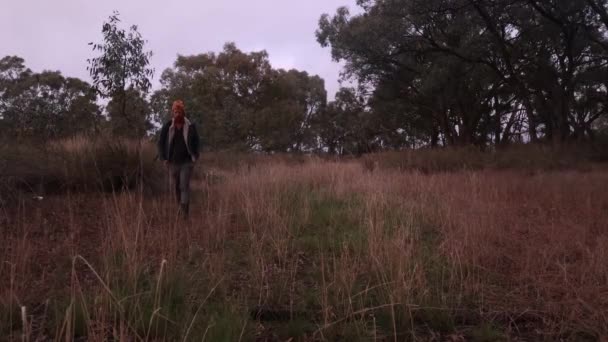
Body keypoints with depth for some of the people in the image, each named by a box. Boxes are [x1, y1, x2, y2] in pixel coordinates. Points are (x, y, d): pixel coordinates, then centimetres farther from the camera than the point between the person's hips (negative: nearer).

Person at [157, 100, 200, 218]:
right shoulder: (167, 126, -4)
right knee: (176, 187, 12)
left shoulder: (191, 127, -5)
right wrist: (163, 158, -5)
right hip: (173, 163, 2)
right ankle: (180, 207, 33)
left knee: (185, 186, -10)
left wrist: (195, 157, -6)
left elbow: (196, 143, 5)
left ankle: (185, 213, -10)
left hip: (187, 162, -2)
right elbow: (161, 143, 3)